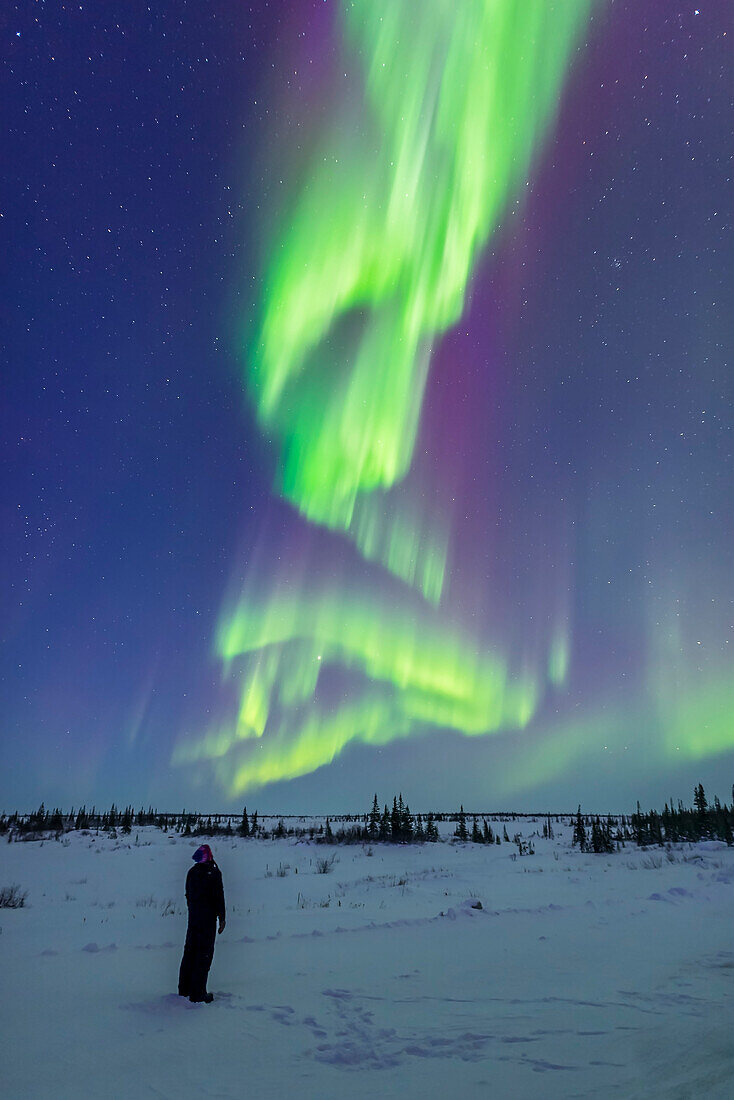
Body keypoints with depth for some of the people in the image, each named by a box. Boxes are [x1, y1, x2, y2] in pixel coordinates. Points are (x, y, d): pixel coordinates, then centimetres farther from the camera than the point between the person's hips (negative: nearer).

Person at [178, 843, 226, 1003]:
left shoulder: (191, 872, 4)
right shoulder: (214, 873, -14)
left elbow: (188, 894, 11)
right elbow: (219, 897, -13)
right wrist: (222, 918, -5)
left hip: (193, 918, 6)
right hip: (208, 919, -6)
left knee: (189, 951, 16)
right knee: (204, 954, 0)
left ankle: (184, 989, 24)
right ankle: (197, 993, 2)